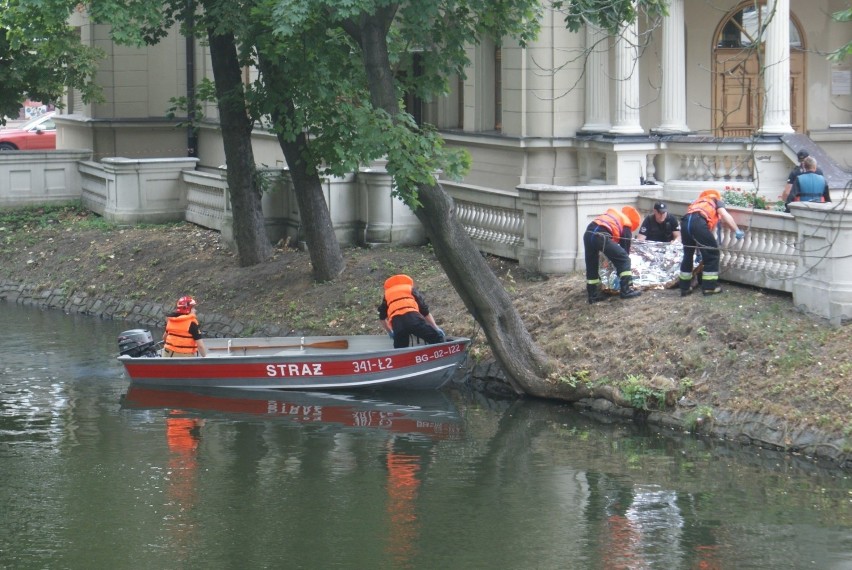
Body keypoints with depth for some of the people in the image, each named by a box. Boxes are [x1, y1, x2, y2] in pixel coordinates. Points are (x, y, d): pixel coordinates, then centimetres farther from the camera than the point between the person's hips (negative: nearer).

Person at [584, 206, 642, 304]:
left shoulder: (611, 213, 36)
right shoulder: (626, 224, 18)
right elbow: (625, 247, 19)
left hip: (588, 233, 6)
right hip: (601, 236, -6)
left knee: (591, 266, 19)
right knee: (624, 259, 5)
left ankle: (593, 295, 22)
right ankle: (626, 290, 0)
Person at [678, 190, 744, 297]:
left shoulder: (698, 202, 41)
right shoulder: (716, 200, 26)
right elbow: (724, 215, 4)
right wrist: (737, 231, 5)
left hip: (685, 222, 6)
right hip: (698, 222, -6)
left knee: (688, 254, 23)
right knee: (712, 254, 10)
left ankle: (685, 287, 28)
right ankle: (709, 286, 12)